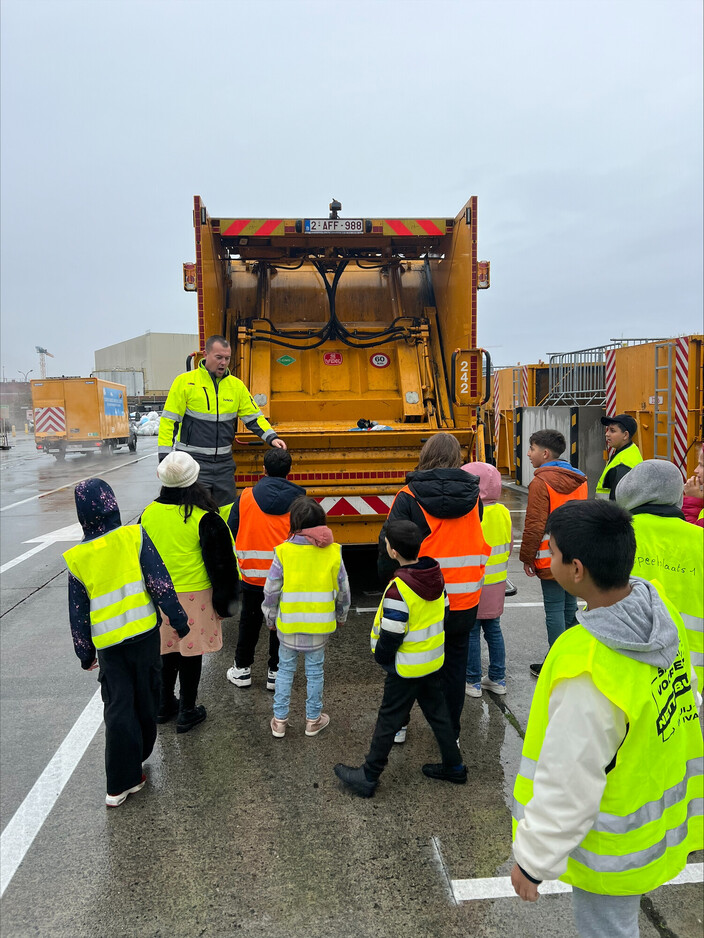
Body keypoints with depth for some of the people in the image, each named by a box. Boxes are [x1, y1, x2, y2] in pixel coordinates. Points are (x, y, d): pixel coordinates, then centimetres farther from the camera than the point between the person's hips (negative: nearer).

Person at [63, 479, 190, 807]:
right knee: (145, 697, 18)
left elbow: (78, 613, 4)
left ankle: (122, 782, 9)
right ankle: (138, 755, 36)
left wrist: (85, 653, 16)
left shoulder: (77, 558, -2)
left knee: (118, 708, 7)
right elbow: (160, 583, -12)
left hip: (108, 643, 1)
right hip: (144, 633, 0)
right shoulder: (135, 536, -9)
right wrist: (179, 619, -2)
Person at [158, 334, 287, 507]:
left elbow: (254, 417, 10)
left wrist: (271, 437, -8)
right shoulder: (185, 382, -5)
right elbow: (169, 421, -4)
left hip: (224, 463, 4)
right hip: (193, 461, -4)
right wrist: (164, 459, -9)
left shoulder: (236, 385, 7)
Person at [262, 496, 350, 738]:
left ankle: (279, 720, 24)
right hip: (320, 623, 1)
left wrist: (270, 618, 9)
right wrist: (341, 616, 17)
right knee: (315, 670, 15)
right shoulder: (333, 552, -8)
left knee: (285, 669, 15)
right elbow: (343, 590, 1)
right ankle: (313, 720, 28)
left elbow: (271, 591, -7)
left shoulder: (283, 551, -13)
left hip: (288, 623, -1)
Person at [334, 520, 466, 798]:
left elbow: (391, 635, -21)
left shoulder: (398, 590, -29)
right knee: (438, 713, 21)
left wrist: (382, 659, -2)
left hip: (407, 669, -7)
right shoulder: (435, 575, -5)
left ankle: (368, 777, 18)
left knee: (388, 721, 5)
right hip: (435, 661, 7)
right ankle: (454, 766, 34)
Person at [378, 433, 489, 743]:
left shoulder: (409, 497, -13)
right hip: (463, 601, 2)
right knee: (454, 665, 16)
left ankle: (397, 725, 32)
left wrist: (388, 581, 2)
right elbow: (479, 544, 6)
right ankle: (450, 732, 28)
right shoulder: (473, 496, -3)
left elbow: (390, 545, -12)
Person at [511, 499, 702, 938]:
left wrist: (533, 861, -11)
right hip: (661, 813, 7)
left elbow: (567, 786, -28)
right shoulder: (661, 610, -16)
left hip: (615, 847, -7)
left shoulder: (588, 673, -40)